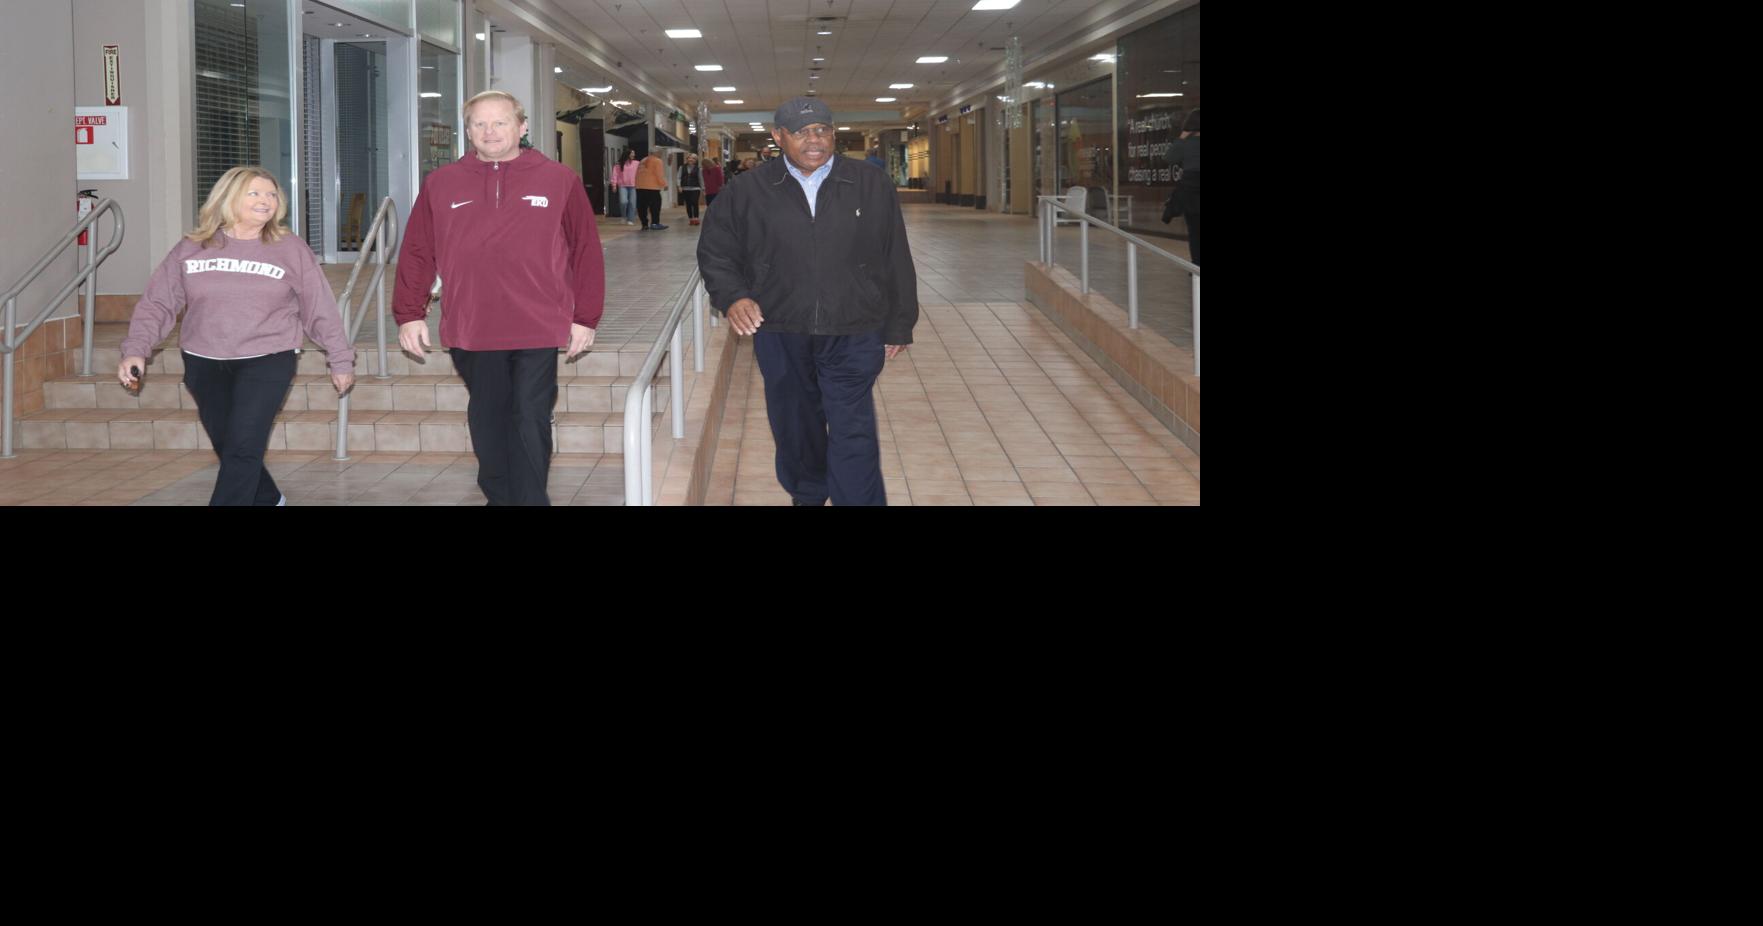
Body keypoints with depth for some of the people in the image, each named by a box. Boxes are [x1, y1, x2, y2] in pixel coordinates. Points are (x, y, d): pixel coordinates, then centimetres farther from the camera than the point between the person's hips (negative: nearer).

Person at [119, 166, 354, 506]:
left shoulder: (291, 249, -2)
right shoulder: (191, 248, 2)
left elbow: (320, 309, 2)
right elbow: (157, 303, 3)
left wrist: (341, 360, 4)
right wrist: (136, 350, -8)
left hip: (267, 362, -3)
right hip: (204, 364, 3)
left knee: (243, 449, -14)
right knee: (228, 449, 12)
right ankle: (267, 499, 36)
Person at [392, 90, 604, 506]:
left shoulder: (559, 181, 0)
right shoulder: (440, 184, 4)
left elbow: (586, 252, 1)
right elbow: (417, 253, 6)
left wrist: (585, 317, 0)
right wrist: (410, 314, 2)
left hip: (537, 331, -2)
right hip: (470, 332, 2)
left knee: (531, 422, 0)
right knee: (488, 420, 13)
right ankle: (499, 497, 27)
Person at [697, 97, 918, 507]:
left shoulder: (871, 186, 1)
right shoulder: (748, 192, 1)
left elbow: (897, 261, 6)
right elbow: (716, 253, 8)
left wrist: (899, 326, 7)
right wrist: (732, 296, -11)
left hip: (852, 336, -2)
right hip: (780, 335, 2)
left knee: (853, 436, -8)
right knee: (795, 429, 14)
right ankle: (806, 496, 36)